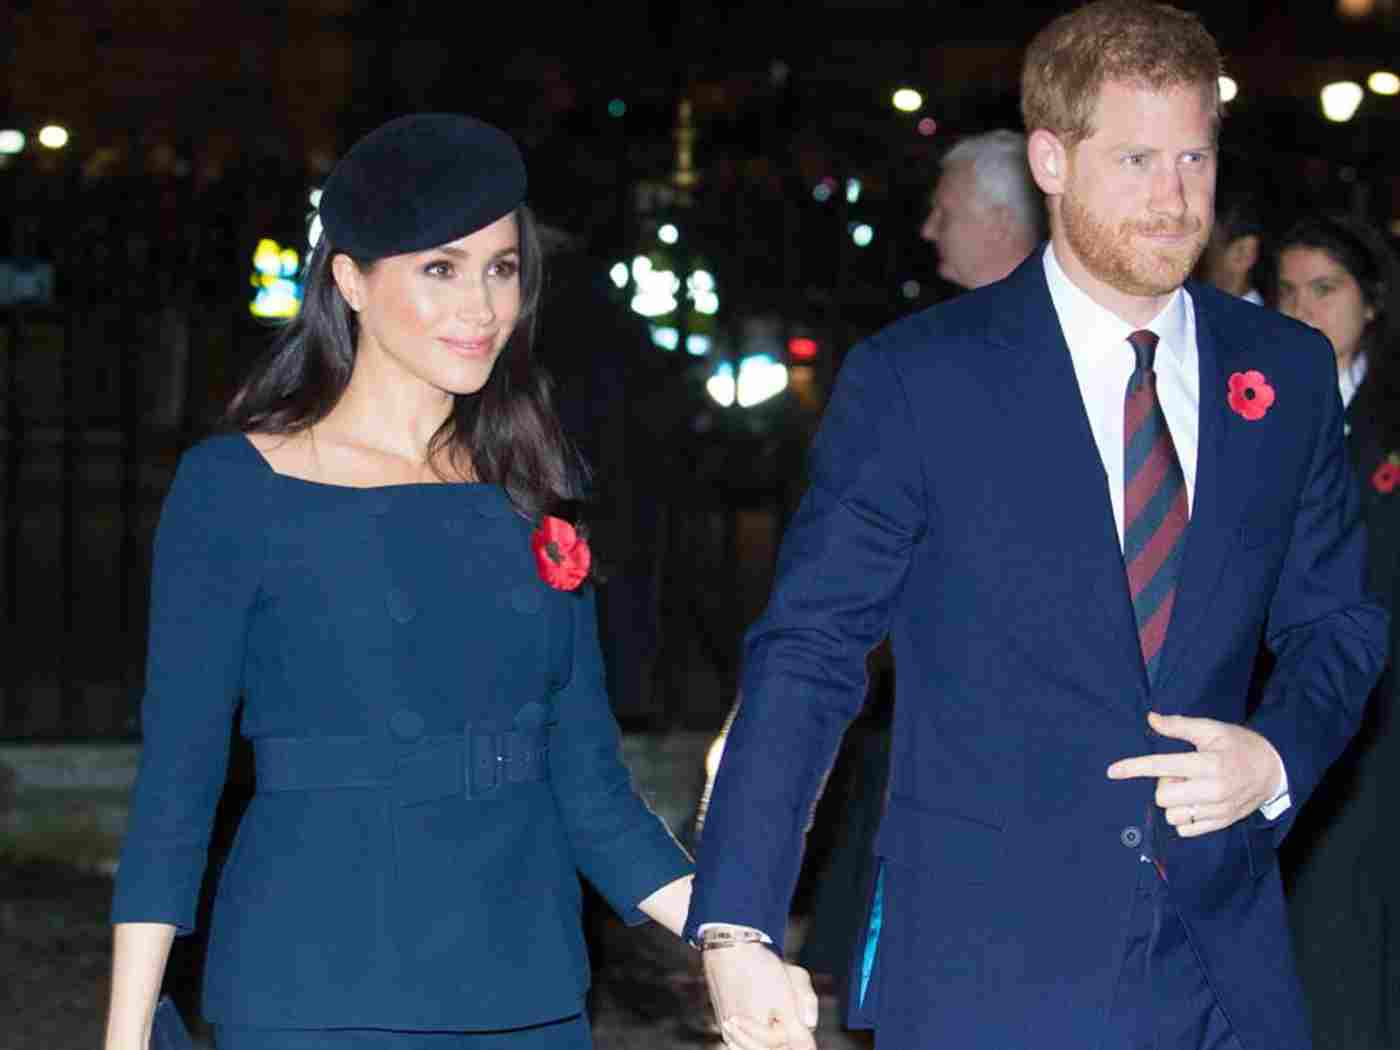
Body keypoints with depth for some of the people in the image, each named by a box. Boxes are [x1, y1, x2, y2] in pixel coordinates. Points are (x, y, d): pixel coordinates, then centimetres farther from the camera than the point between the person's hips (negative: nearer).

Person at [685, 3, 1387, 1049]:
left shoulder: (1289, 370, 8)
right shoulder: (914, 378, -4)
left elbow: (1336, 621, 16)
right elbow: (809, 646, -6)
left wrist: (1279, 757, -6)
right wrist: (739, 923, -13)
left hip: (1226, 964, 4)